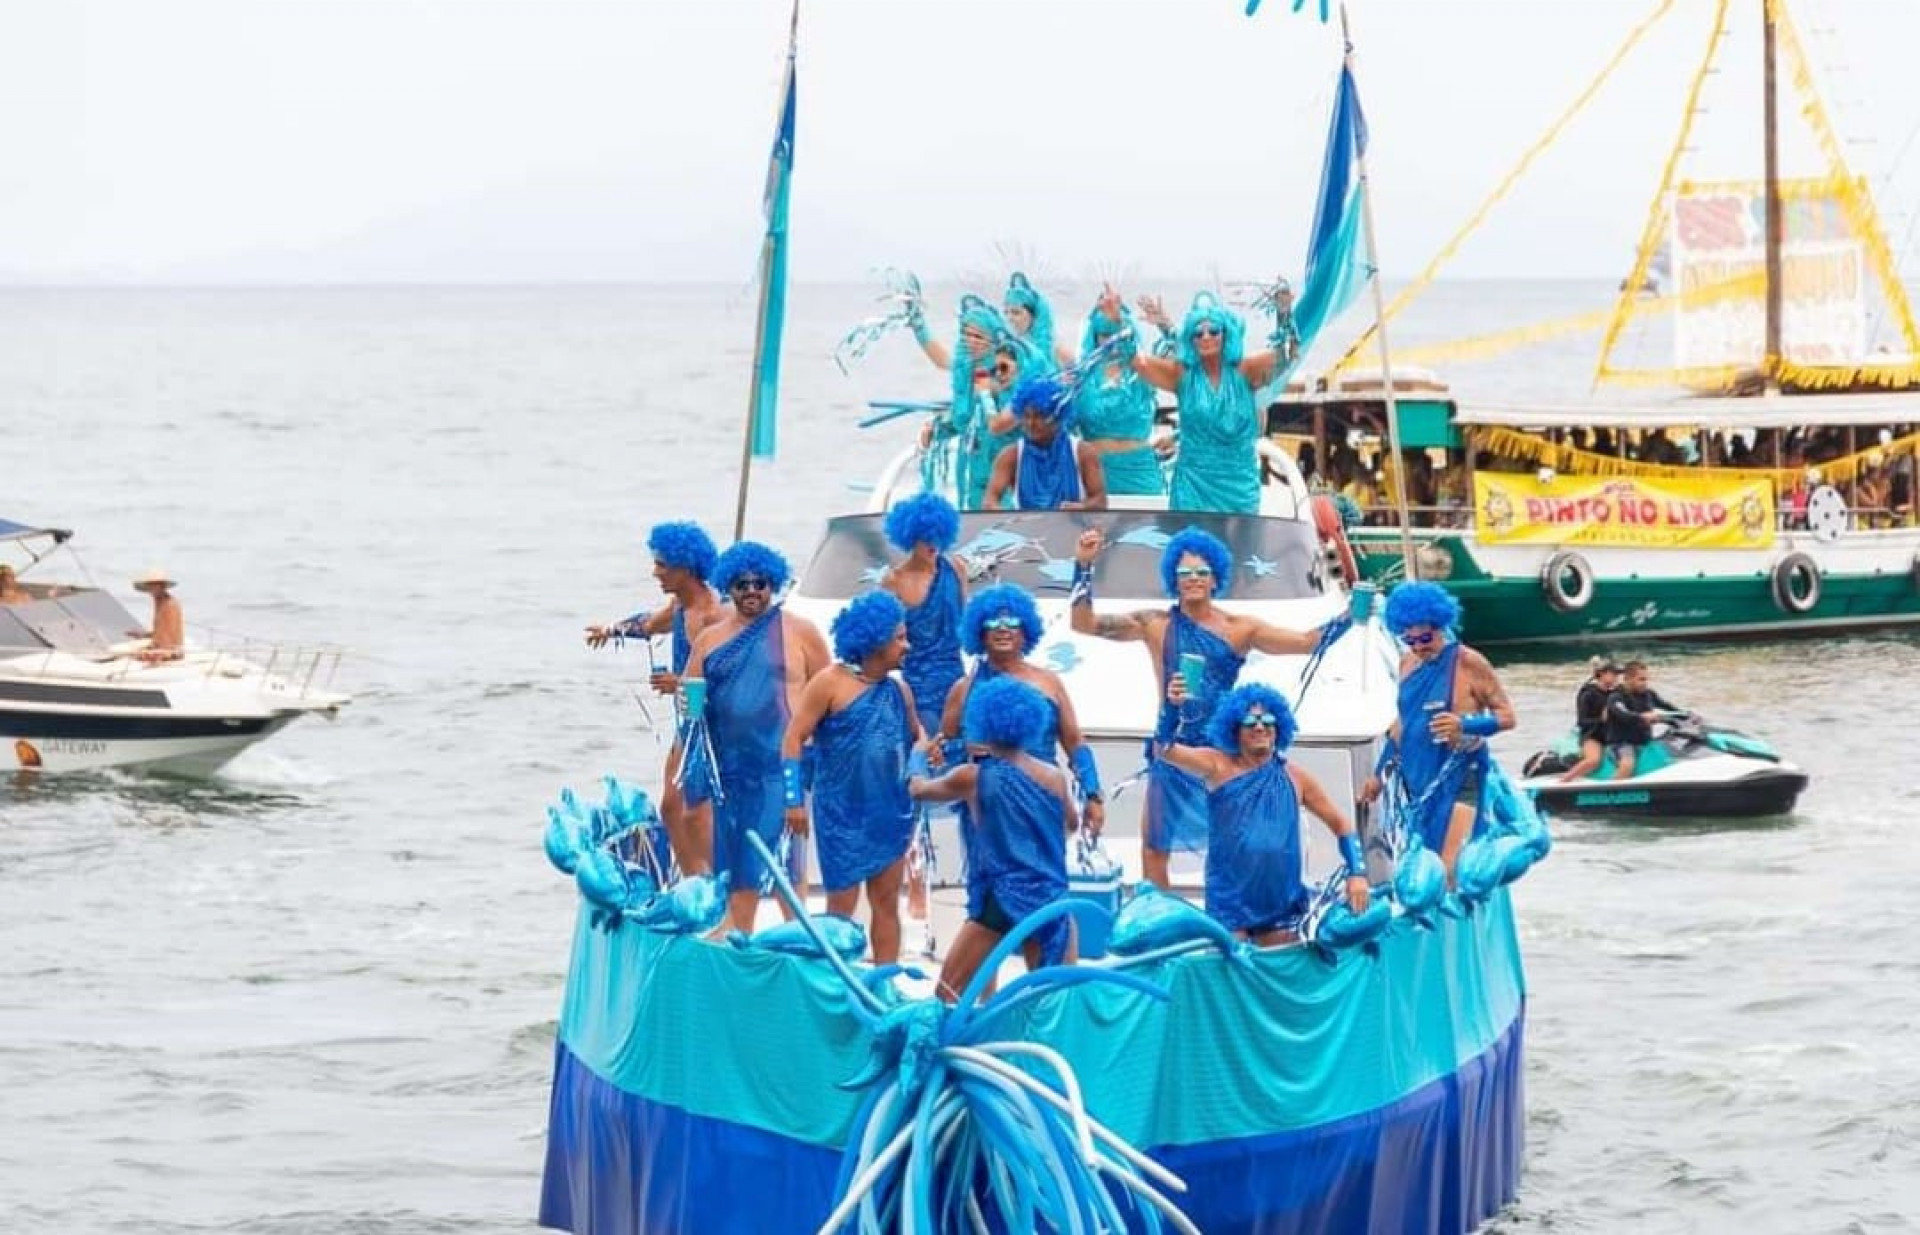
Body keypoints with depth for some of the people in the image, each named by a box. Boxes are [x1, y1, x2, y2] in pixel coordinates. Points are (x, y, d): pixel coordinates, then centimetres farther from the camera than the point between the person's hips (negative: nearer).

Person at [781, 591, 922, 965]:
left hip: (891, 813, 5)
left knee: (886, 903, 8)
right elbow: (794, 738, -9)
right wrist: (794, 800, -13)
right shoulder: (830, 683, -8)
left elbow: (914, 734, 25)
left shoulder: (899, 690, 7)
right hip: (842, 817, -5)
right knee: (841, 907, -1)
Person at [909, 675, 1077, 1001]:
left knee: (947, 997, 5)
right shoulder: (1054, 777, 8)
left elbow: (920, 790, 20)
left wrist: (915, 780, 43)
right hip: (1050, 901, 3)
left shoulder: (973, 778, 0)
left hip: (1000, 902, -3)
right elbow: (1070, 824, 28)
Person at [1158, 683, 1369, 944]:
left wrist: (1357, 873, -1)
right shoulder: (1219, 766, -1)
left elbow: (1340, 824, 13)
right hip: (1229, 903, -3)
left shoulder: (1293, 777, 6)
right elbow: (1166, 750, -16)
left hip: (1283, 904, 3)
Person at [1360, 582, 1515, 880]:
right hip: (1417, 778, 7)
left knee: (1451, 870, -17)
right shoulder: (1408, 664, 10)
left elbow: (1506, 715, -8)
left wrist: (1464, 725, -25)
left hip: (1458, 780, -7)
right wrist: (1379, 774, 24)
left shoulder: (1468, 663, -9)